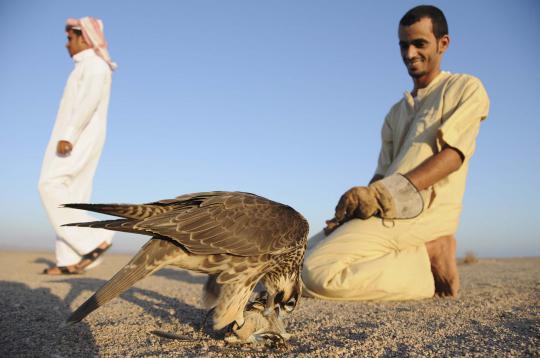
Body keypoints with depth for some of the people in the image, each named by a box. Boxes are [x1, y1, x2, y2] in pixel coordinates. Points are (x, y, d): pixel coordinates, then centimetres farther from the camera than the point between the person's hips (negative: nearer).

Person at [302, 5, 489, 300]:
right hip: (388, 211, 8)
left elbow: (453, 155, -10)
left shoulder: (466, 88, 6)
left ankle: (429, 257, -9)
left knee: (318, 272, -25)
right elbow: (382, 175, 16)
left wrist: (386, 192, -22)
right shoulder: (396, 113, 26)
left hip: (422, 209, -8)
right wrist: (358, 201, -6)